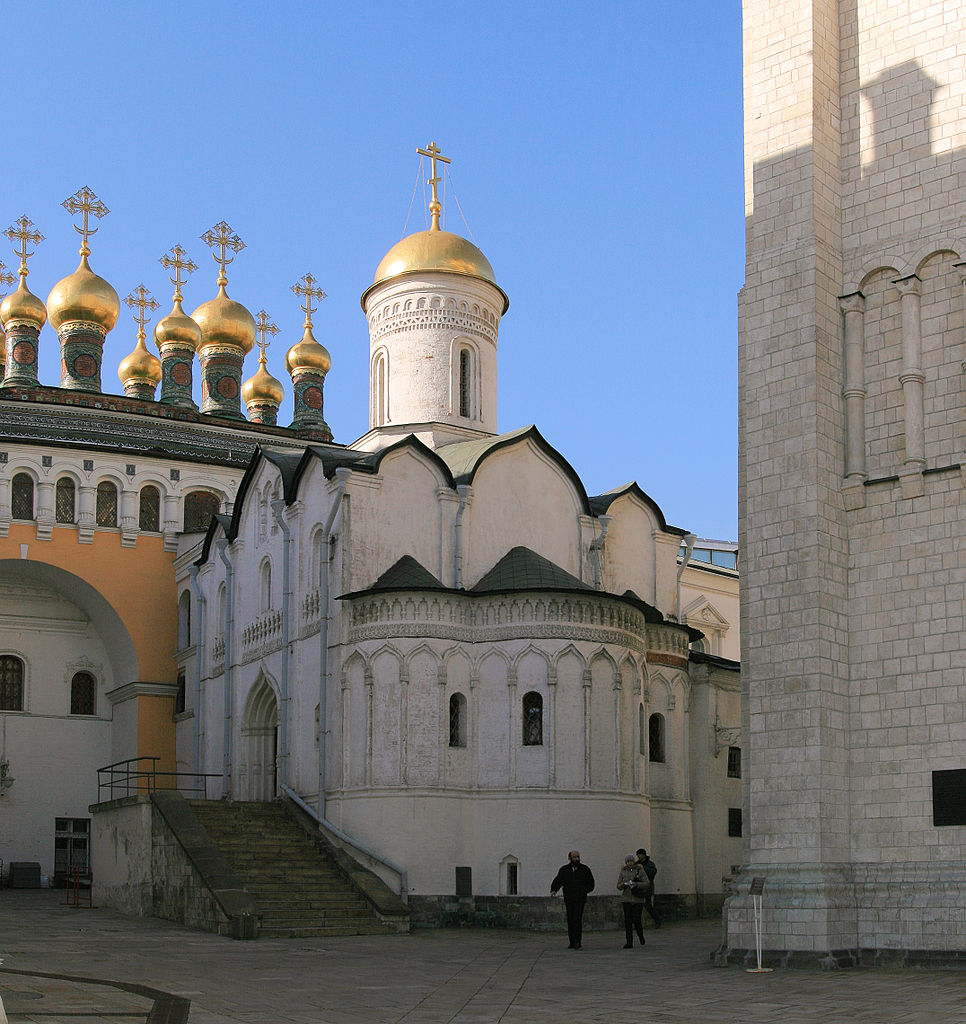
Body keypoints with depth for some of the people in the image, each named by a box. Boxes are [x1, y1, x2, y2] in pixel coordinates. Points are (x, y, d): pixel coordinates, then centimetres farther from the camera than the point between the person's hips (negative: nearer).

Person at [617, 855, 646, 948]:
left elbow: (646, 883, -3)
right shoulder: (623, 872, 8)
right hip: (626, 899, 2)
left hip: (638, 899, -2)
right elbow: (619, 886, 8)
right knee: (627, 921, -4)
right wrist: (625, 884, -14)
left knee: (636, 921, -6)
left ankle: (641, 936, 24)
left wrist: (636, 884, -19)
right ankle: (629, 942, 0)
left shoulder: (640, 870, 1)